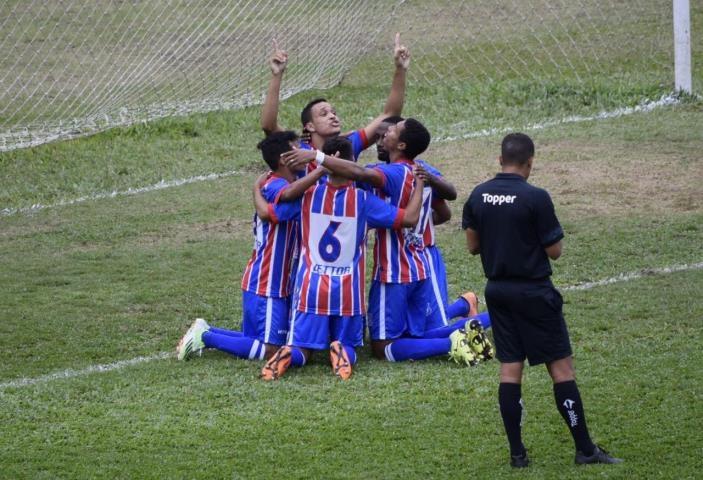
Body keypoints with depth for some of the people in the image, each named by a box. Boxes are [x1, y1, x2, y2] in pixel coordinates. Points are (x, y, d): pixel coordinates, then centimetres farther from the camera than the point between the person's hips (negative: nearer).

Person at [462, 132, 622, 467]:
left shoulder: (478, 196, 0)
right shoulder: (535, 198, -16)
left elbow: (472, 245, 8)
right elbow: (554, 251, -11)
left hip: (497, 289, 6)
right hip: (533, 290, -5)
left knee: (510, 367, 9)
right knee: (561, 366, 0)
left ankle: (517, 452, 8)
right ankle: (585, 449, 2)